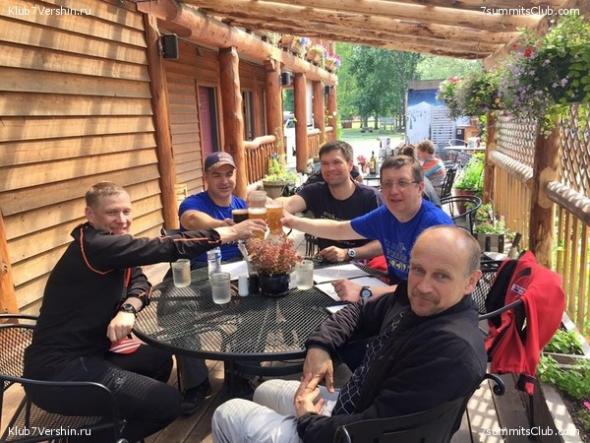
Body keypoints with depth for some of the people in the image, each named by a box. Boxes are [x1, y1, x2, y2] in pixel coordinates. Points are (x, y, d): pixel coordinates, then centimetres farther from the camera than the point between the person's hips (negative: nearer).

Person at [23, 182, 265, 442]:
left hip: (84, 354, 10)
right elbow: (165, 249, -27)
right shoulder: (94, 245, -22)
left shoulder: (112, 246, 8)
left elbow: (139, 281, 2)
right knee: (168, 402, -12)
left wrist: (128, 309, -21)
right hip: (58, 370, -10)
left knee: (159, 360, 22)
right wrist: (229, 233, -23)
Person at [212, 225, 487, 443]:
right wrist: (319, 345, -6)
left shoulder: (455, 350, -33)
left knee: (227, 416, 7)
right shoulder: (415, 299, -5)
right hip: (349, 405, 8)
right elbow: (360, 312, 12)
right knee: (264, 392, 28)